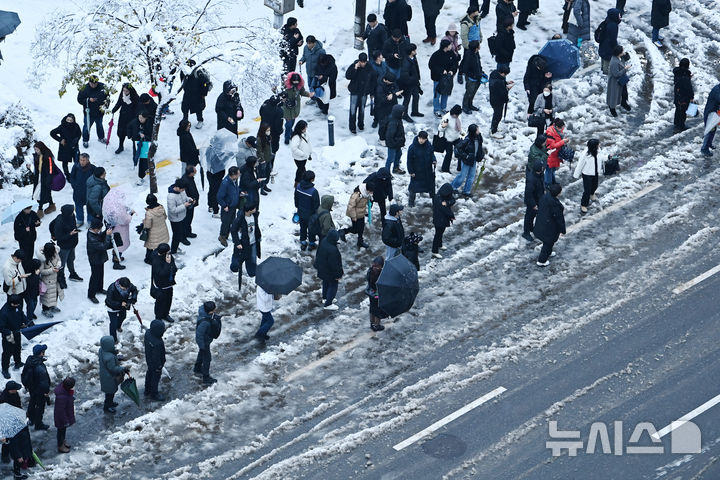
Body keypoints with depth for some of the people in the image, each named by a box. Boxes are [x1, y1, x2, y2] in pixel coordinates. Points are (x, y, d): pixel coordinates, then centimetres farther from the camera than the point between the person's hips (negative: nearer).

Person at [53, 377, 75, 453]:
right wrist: (65, 421, -19)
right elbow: (61, 411, -30)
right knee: (61, 430, 15)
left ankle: (63, 441, 52)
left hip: (67, 414, 8)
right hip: (61, 416, -8)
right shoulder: (61, 397, -42)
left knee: (64, 429, 29)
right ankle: (60, 447, 37)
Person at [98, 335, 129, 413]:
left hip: (104, 374, 9)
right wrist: (123, 369, -24)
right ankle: (107, 407, 33)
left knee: (110, 391, 31)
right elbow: (113, 368, -30)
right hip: (109, 378, -9)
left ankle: (110, 402, 53)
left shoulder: (101, 350, -11)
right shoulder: (109, 357, -40)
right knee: (110, 392, 14)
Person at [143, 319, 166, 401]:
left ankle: (147, 390, 50)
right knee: (155, 378, 15)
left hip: (149, 360, 8)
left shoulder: (148, 332, -18)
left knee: (149, 374, 28)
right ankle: (154, 394, 37)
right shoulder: (157, 343, -42)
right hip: (155, 364, -8)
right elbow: (156, 358, -30)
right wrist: (159, 368, -15)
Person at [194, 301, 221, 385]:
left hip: (206, 340, 9)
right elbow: (199, 334, -32)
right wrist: (202, 345, -21)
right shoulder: (205, 322, -43)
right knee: (207, 358, 8)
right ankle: (206, 378, 26)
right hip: (204, 341, -9)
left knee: (201, 354, 32)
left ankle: (197, 369, 56)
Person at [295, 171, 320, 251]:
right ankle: (312, 244, 37)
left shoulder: (298, 187, -15)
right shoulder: (313, 191, -33)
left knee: (303, 228, 25)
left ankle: (303, 243, 39)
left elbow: (296, 199, 3)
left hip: (301, 213, 5)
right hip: (310, 215, -5)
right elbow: (316, 205, -21)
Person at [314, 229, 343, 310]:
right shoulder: (332, 250, -40)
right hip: (330, 272, -8)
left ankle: (325, 298, 51)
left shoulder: (324, 241, -15)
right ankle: (327, 304, 25)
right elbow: (334, 264, -29)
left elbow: (318, 253, 5)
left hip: (322, 268, 8)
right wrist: (338, 275, -14)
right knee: (333, 286, 13)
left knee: (326, 283, 30)